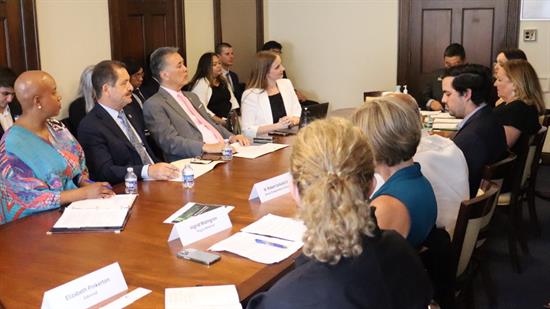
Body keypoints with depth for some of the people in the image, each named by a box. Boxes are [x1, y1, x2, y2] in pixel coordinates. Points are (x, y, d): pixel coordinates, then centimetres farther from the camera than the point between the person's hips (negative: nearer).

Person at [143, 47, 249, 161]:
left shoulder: (191, 96, 25)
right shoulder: (154, 105, -3)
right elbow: (170, 142, -15)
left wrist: (231, 137, 6)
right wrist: (206, 147, -27)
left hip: (222, 151, 9)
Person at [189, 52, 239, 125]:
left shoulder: (223, 81, 21)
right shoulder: (201, 83, -6)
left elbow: (232, 99, 22)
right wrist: (218, 120, -21)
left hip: (227, 120, 7)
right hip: (212, 122, -7)